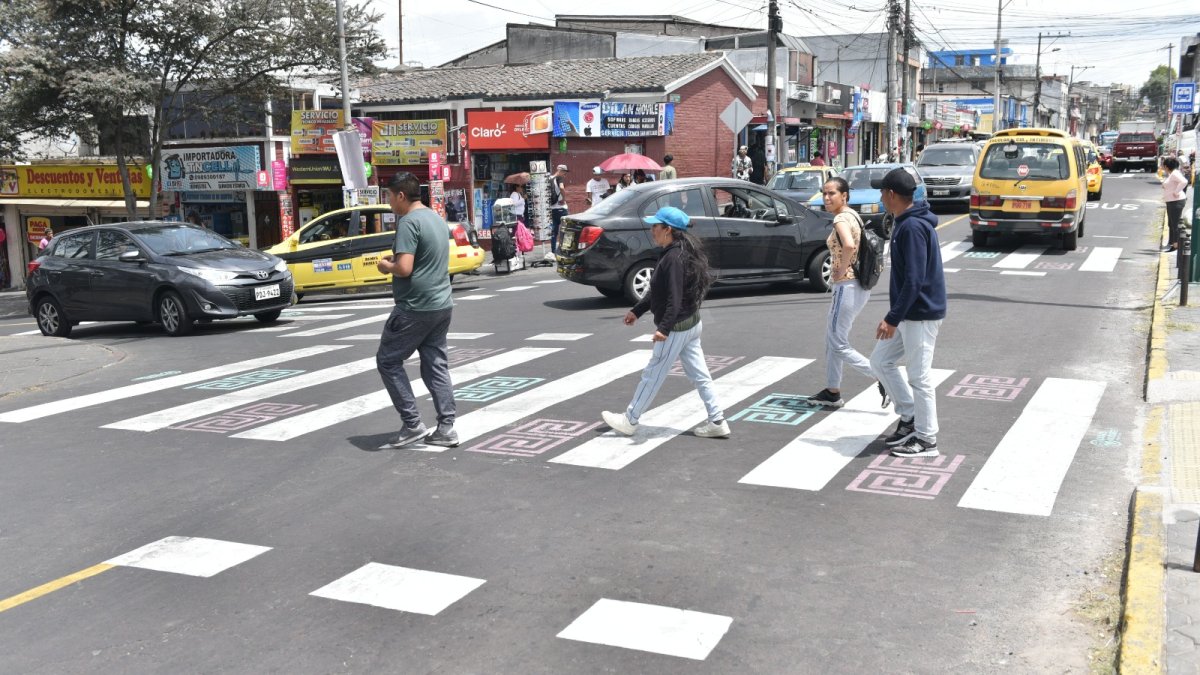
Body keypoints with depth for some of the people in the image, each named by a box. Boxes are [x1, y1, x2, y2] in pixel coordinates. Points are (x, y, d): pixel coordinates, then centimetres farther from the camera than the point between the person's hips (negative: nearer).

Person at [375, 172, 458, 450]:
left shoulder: (409, 222, -15)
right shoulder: (436, 217, 13)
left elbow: (404, 268, -23)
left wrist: (387, 266, -4)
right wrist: (397, 258, 16)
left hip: (415, 307, -9)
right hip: (442, 304, 9)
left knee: (388, 361, 3)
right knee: (435, 365, 12)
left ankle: (413, 425, 1)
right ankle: (446, 427, 9)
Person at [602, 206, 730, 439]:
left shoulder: (674, 258, -21)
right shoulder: (679, 253, 10)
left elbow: (675, 298, -27)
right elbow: (658, 291, 18)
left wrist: (663, 328, -32)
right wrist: (637, 310, 21)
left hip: (676, 327, -10)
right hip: (691, 324, 10)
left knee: (652, 376, 3)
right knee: (700, 376, 12)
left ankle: (629, 421, 15)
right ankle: (717, 422, 15)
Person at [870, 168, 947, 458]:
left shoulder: (912, 227, -19)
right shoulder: (906, 223, 13)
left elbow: (914, 280, -24)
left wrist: (892, 319, -22)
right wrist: (895, 316, 21)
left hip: (921, 315, -10)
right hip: (909, 314, 10)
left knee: (918, 377, -2)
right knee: (881, 360, 14)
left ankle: (926, 440, 9)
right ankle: (910, 418, 22)